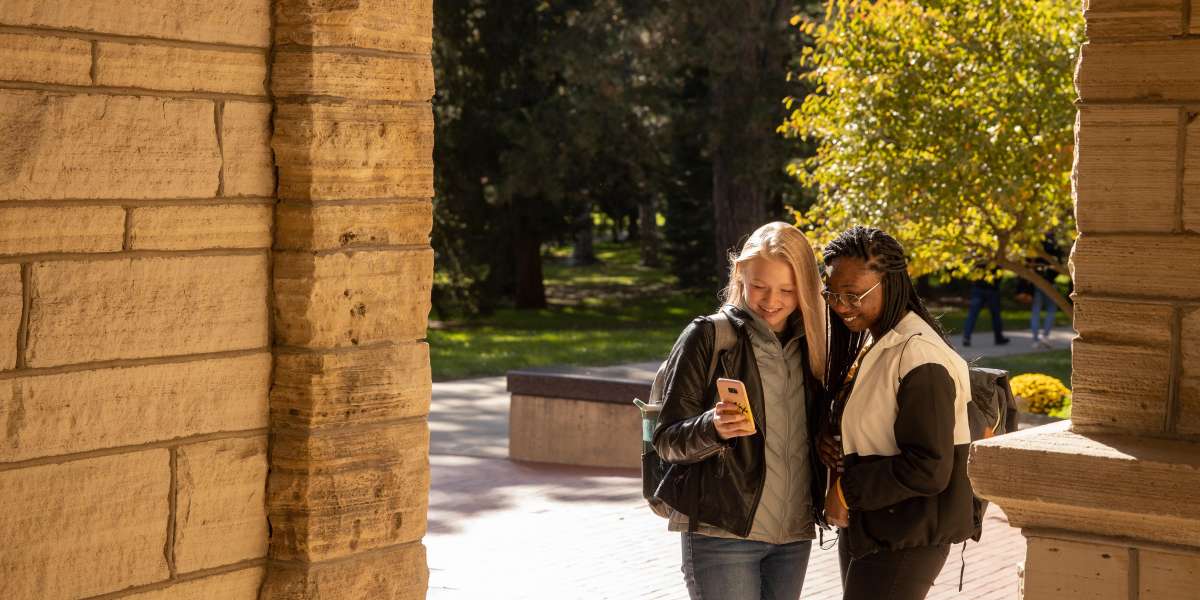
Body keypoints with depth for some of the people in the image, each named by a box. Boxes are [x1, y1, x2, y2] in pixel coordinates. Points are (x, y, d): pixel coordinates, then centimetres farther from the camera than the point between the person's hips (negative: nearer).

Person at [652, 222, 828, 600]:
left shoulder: (807, 344, 9)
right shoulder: (707, 337, -5)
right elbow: (667, 440, -7)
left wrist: (831, 492, -2)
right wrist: (713, 428, -26)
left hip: (794, 536, 5)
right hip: (721, 533, -5)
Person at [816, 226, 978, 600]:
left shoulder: (919, 357, -20)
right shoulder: (865, 341, 7)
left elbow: (930, 469, -23)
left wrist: (847, 490, -15)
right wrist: (825, 440, -4)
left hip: (903, 544, -9)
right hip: (861, 528, 9)